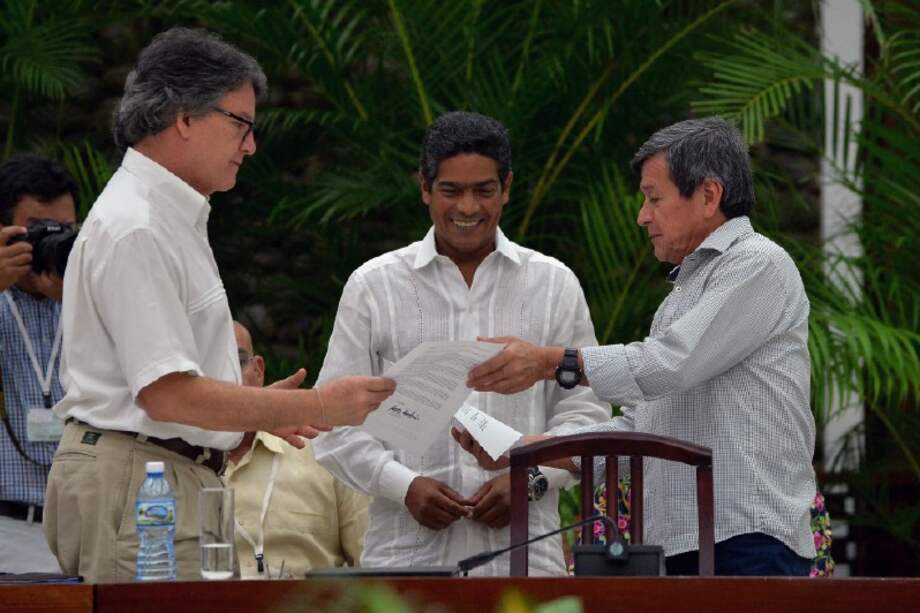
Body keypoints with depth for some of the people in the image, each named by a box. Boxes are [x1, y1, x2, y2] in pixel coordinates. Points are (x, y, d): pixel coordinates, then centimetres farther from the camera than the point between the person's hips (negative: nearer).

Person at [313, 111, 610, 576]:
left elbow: (584, 411, 10)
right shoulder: (373, 286, 9)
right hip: (407, 553, -1)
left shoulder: (554, 284, 12)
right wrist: (404, 485, -9)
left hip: (523, 554, 1)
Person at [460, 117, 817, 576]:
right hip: (677, 548, 9)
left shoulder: (758, 265, -2)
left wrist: (552, 363, -8)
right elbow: (638, 428, 25)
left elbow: (671, 362, -13)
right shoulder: (683, 291, 28)